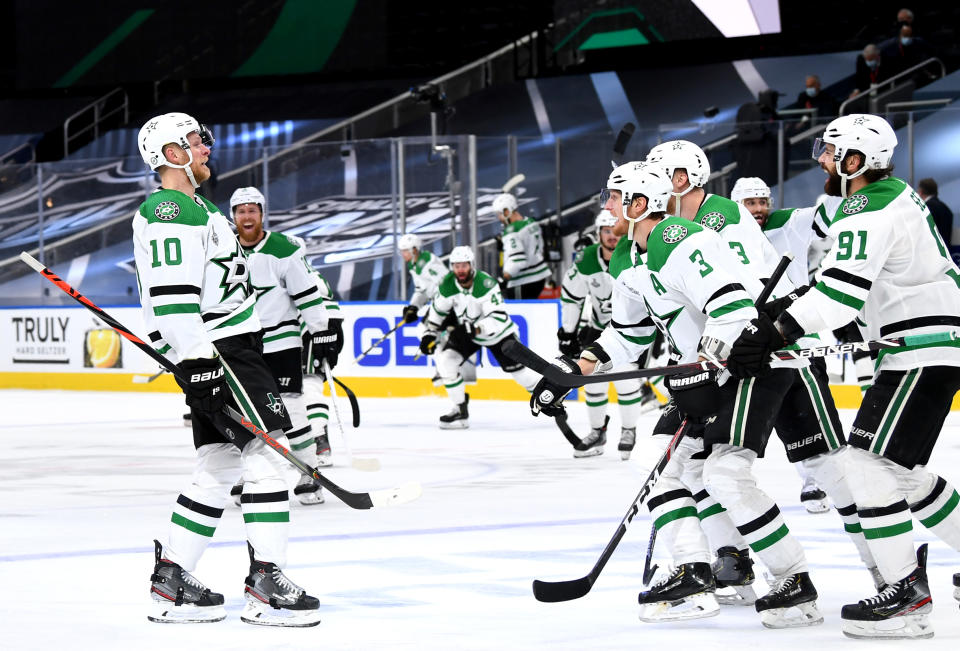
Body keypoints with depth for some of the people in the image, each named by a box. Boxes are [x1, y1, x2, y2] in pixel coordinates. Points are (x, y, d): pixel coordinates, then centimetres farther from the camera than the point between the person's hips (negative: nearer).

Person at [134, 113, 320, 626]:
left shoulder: (195, 206, 21)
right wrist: (199, 362, -27)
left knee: (219, 467, 10)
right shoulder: (168, 211, -13)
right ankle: (265, 584, -13)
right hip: (214, 352, -11)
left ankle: (170, 583, 12)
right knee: (266, 452, -12)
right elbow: (172, 297, -23)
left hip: (233, 345, 11)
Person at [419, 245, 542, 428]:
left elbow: (498, 318, -40)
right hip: (467, 331, 4)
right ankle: (460, 410, -5)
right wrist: (429, 334, -2)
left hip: (498, 333, -4)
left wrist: (475, 329, -52)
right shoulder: (447, 285, -18)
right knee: (445, 360, -16)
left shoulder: (486, 284, -34)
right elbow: (437, 310, 2)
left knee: (518, 370, 1)